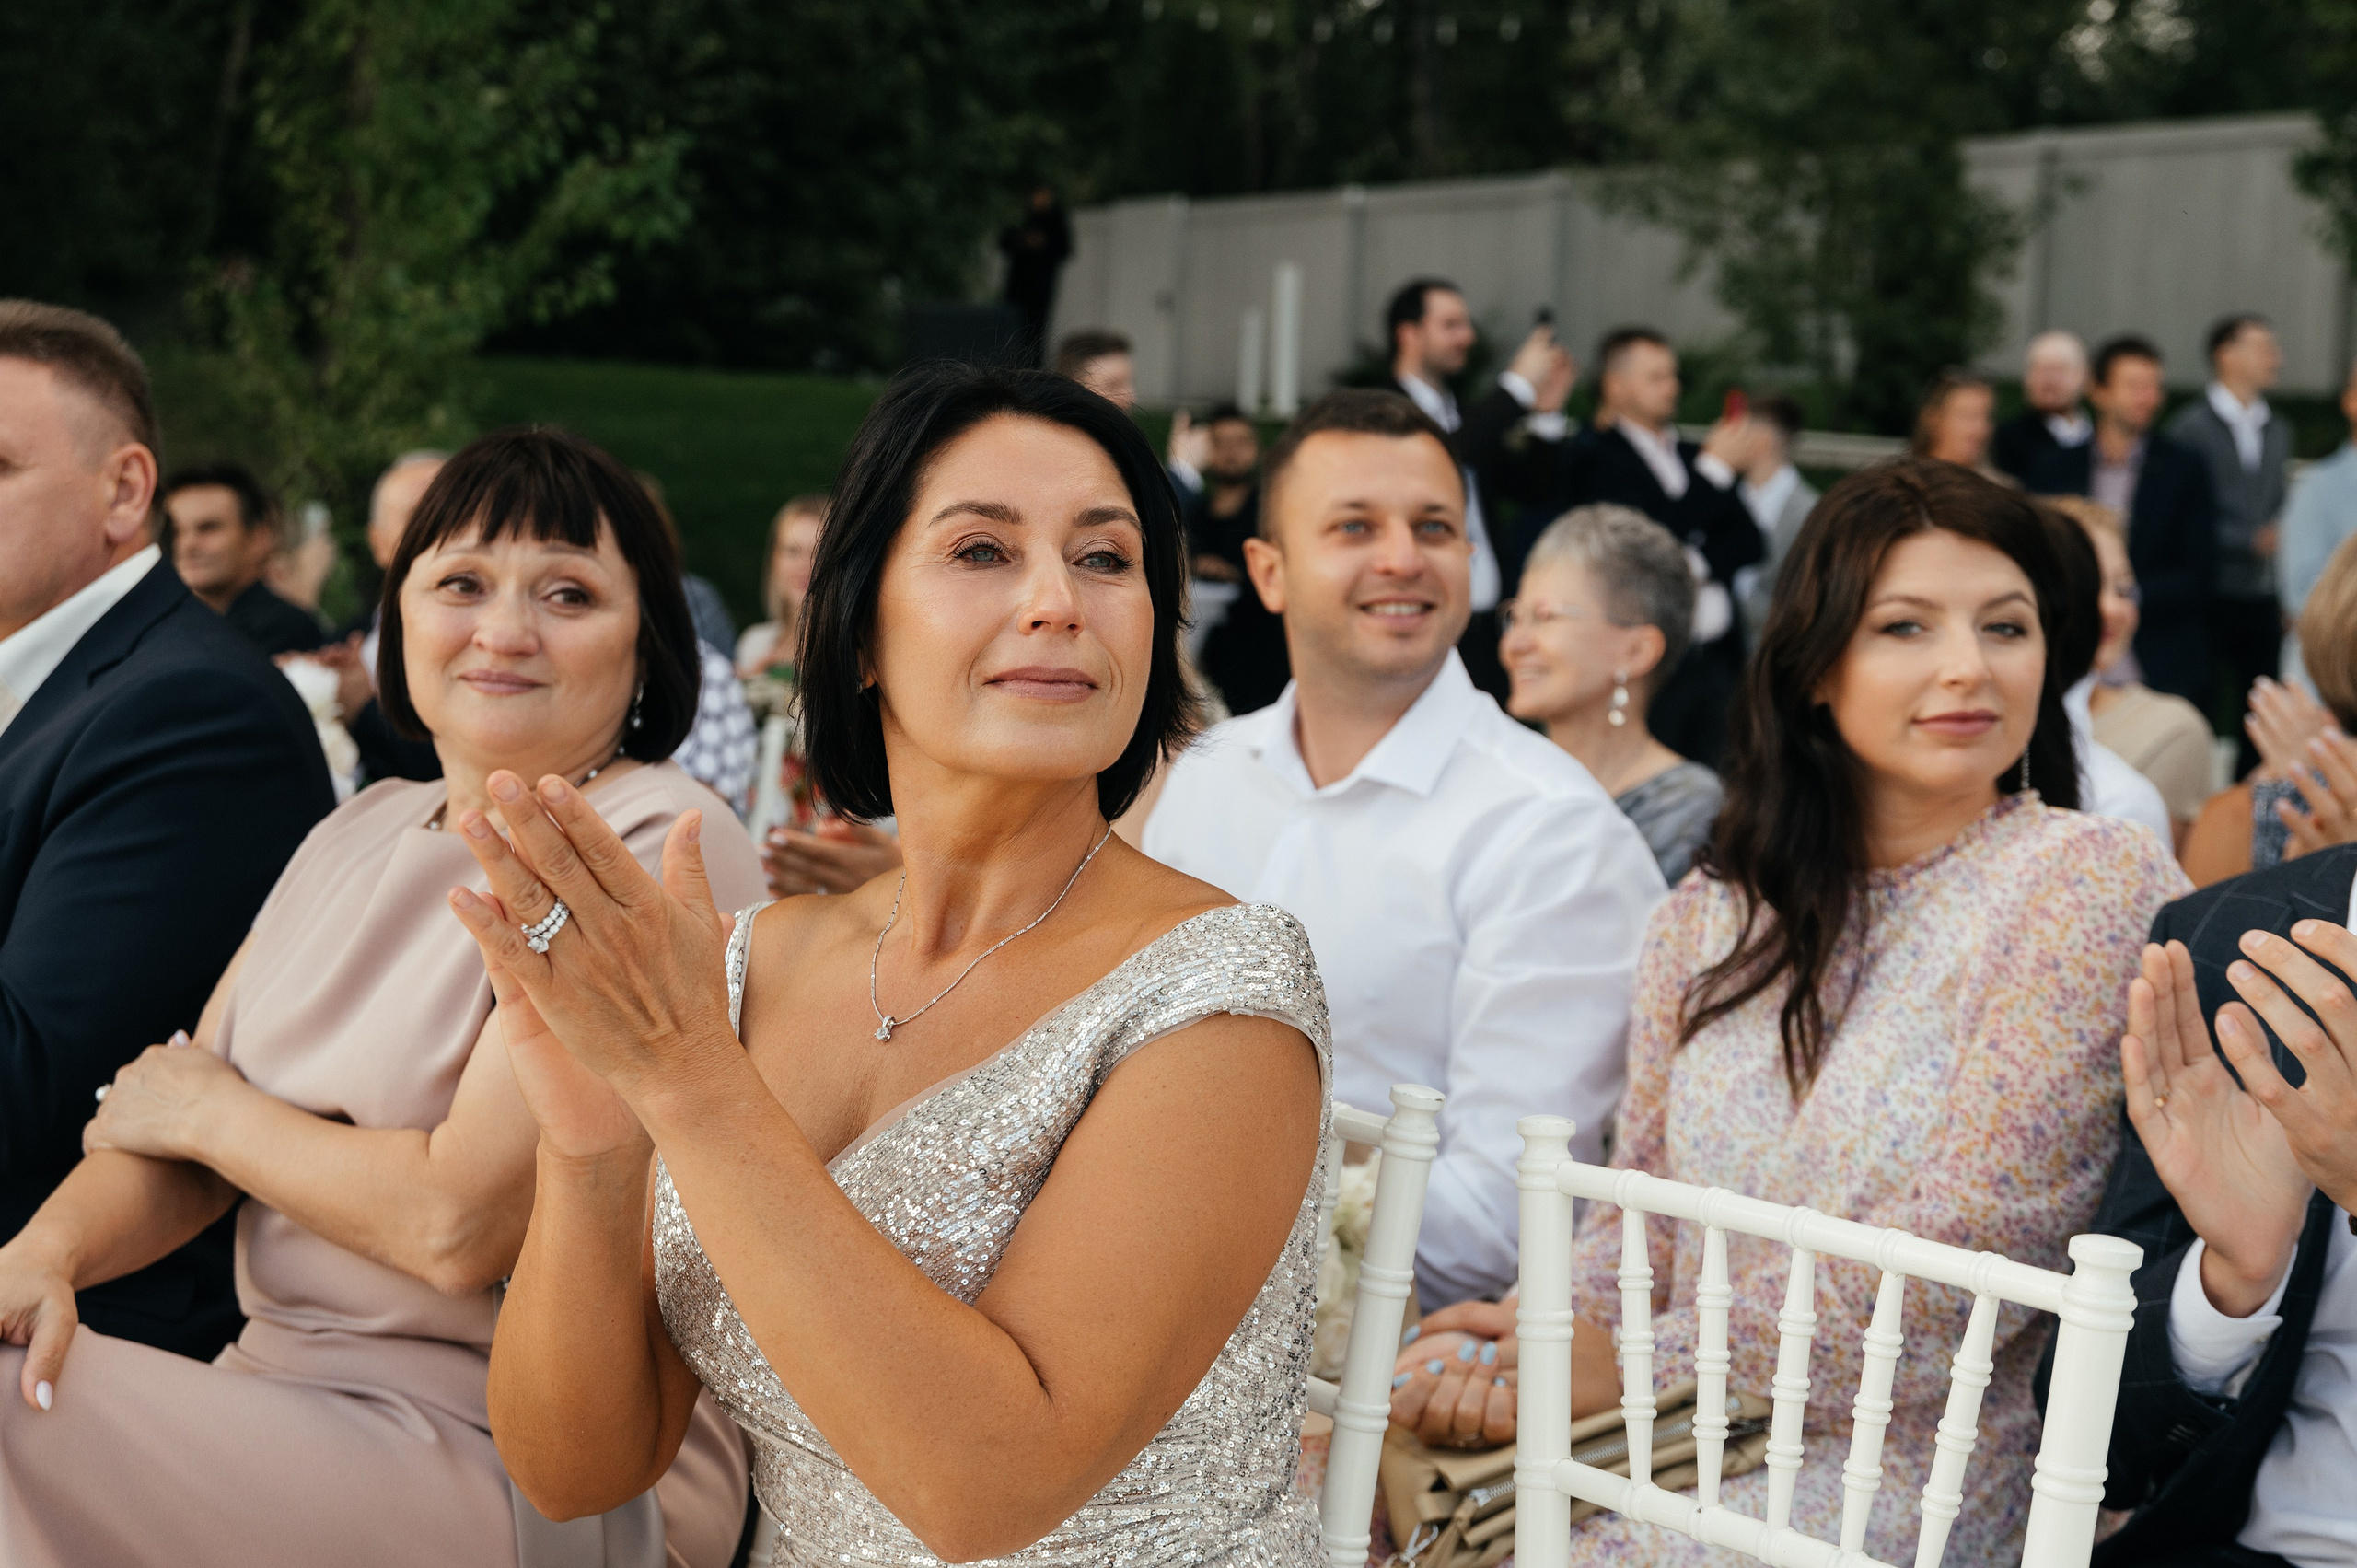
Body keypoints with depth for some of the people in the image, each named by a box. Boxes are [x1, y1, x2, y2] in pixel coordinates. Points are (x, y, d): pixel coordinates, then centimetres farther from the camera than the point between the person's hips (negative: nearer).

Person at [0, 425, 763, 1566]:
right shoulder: (362, 834, 14)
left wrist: (216, 1109, -3)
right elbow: (174, 1137, 9)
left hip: (536, 1471, -7)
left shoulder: (663, 850, -13)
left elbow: (463, 1220, -19)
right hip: (299, 1401, 7)